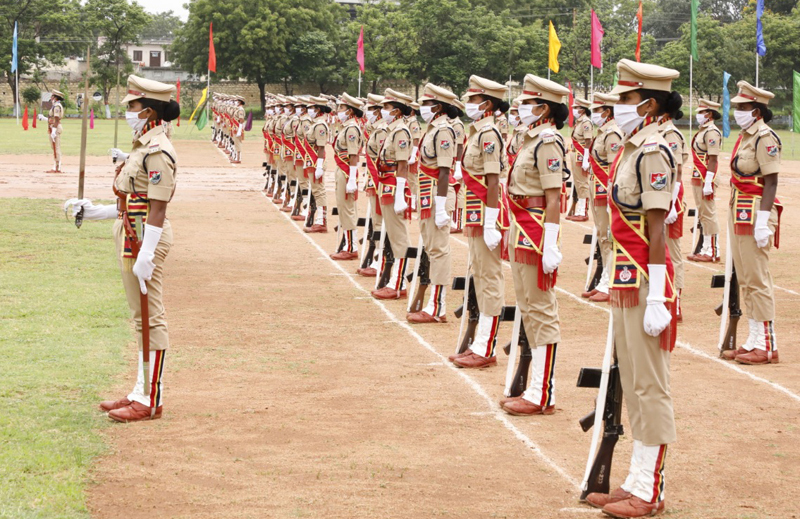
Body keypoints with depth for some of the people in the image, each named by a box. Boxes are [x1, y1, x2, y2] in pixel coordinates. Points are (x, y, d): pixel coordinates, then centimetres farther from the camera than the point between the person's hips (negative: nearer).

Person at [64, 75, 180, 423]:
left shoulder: (157, 150, -16)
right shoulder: (142, 146, 15)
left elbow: (158, 208, -21)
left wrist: (145, 256, -25)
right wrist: (94, 212, 20)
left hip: (146, 240, -11)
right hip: (132, 238, 11)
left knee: (150, 319, -5)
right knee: (143, 319, 16)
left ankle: (150, 401, 0)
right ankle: (142, 392, 24)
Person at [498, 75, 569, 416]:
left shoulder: (547, 143, -16)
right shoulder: (531, 139, 14)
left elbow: (554, 198, -21)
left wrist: (549, 245, -24)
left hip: (536, 234, -11)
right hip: (521, 232, 11)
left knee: (541, 311, -5)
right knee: (528, 310, 14)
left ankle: (543, 396, 0)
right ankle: (537, 388, 22)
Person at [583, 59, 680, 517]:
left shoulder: (652, 152, -16)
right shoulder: (632, 149, 13)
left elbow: (656, 230, -19)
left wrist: (656, 298, -21)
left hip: (646, 278, -10)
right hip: (626, 278, 10)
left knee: (650, 385, -2)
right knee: (634, 385, 14)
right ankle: (638, 481, 22)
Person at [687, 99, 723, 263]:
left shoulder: (711, 132, -14)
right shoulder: (701, 131, 17)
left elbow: (713, 159, -19)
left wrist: (708, 183, -23)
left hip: (706, 179, -11)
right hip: (697, 179, 11)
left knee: (709, 215, -7)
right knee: (702, 214, 14)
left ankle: (713, 253, -3)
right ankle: (706, 250, 21)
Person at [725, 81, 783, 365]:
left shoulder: (764, 138, -14)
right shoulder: (744, 136, 14)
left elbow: (771, 182, -18)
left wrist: (762, 221, -23)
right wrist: (736, 215, 18)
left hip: (755, 213, -10)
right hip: (738, 212, 10)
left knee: (757, 280, -6)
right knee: (745, 280, 13)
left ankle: (767, 345, -1)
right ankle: (754, 339, 21)